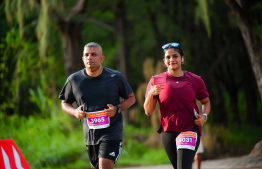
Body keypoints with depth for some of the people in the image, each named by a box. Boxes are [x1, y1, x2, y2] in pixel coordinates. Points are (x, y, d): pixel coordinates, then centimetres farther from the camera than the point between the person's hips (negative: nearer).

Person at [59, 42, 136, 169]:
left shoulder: (116, 77, -3)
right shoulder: (74, 80, 1)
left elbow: (131, 98, 9)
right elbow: (65, 103, 14)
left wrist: (117, 109, -11)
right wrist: (75, 112, -8)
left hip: (111, 133, -3)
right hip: (90, 134, 3)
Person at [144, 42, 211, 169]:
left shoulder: (195, 80, 2)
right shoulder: (156, 81, 2)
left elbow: (206, 101, 16)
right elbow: (148, 111, 2)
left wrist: (204, 116, -4)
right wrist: (150, 95, -17)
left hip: (190, 129, -2)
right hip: (168, 131, 2)